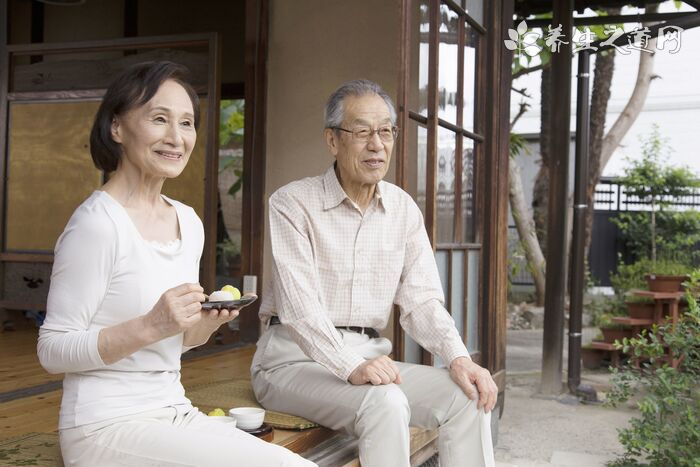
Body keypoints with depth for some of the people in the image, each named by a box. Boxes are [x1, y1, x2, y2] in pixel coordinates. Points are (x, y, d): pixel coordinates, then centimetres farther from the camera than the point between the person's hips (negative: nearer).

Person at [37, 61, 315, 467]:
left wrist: (210, 321, -4)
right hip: (109, 427, -7)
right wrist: (150, 326, -25)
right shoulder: (98, 222, -15)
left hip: (176, 414, 7)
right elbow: (53, 351, -13)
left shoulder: (189, 222, 8)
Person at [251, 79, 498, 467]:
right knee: (385, 403, -31)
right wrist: (352, 367, -34)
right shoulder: (292, 203, -9)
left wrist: (457, 357, -16)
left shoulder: (404, 209, 7)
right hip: (295, 359, -5)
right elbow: (298, 304, -20)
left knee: (467, 397, -14)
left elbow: (420, 300, 2)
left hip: (368, 358, 6)